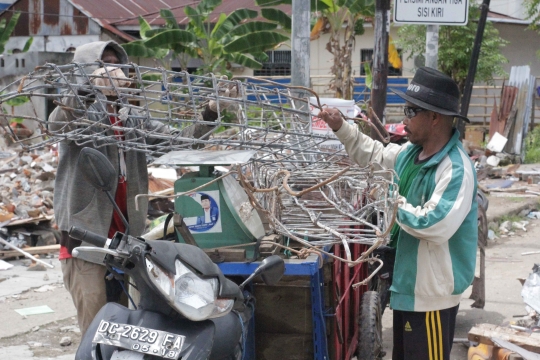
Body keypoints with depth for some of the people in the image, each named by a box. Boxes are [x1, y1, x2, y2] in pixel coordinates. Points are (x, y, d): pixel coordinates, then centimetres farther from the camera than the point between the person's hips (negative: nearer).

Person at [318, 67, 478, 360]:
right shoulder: (410, 153, 5)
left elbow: (435, 226, -35)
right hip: (407, 283, 10)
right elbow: (373, 154, 23)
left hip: (432, 293, -10)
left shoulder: (456, 169, -25)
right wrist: (341, 127, 9)